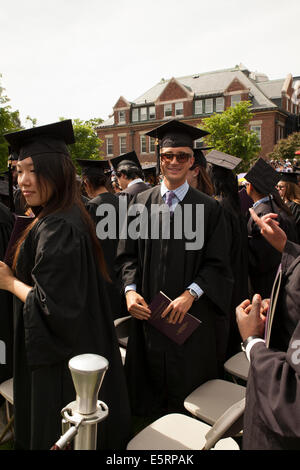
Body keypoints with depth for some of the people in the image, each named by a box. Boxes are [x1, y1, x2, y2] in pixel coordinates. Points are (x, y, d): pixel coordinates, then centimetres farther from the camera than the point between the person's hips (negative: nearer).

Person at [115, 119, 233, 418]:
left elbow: (217, 263, -4)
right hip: (147, 312, 2)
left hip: (190, 315, -1)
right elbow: (127, 253, 5)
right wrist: (130, 290, -11)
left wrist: (190, 294, -17)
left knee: (186, 383, 11)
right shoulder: (141, 202, 4)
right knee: (148, 380, 14)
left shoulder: (208, 208, -2)